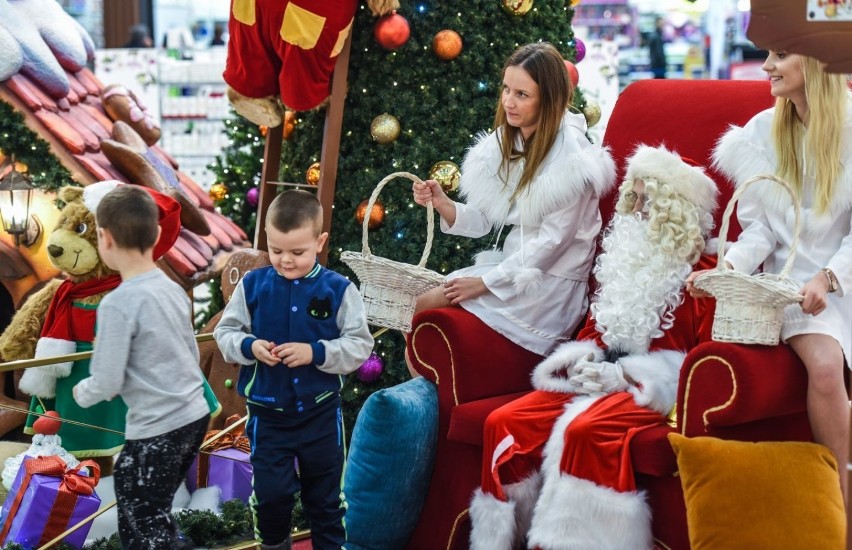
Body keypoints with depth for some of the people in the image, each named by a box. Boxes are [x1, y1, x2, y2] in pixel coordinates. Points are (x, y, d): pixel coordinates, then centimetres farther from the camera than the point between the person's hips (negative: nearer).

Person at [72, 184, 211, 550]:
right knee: (146, 510, 23)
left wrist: (81, 393, 4)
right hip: (195, 415, 8)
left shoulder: (118, 304, -19)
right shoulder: (174, 289, 3)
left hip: (157, 431, -8)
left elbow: (106, 385, -16)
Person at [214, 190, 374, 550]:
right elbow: (225, 333, 0)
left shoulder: (338, 290, -10)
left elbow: (360, 345, -10)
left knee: (326, 494, 14)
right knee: (270, 493, 8)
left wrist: (315, 353, -23)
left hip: (321, 412, 0)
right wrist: (249, 347, -20)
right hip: (267, 413, 1)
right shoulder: (252, 285, -6)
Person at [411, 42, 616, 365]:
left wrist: (485, 283, -18)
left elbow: (552, 241, -19)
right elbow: (484, 220, 7)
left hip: (550, 283, -7)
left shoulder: (571, 156, -17)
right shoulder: (505, 141, 6)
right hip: (514, 264, 7)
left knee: (427, 306, -13)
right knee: (415, 300, -4)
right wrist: (442, 204, -13)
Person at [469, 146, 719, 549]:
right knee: (503, 422, -14)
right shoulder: (624, 258, 19)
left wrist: (624, 374, -16)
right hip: (602, 376, 7)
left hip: (653, 385, -7)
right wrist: (583, 361, 1)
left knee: (585, 430, -37)